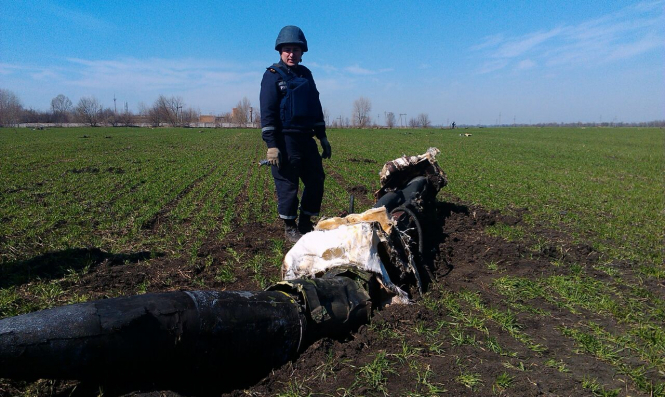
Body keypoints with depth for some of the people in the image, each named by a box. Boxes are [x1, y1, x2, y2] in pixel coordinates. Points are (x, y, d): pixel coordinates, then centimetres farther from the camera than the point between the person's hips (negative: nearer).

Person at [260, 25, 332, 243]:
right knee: (287, 185, -1)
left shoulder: (306, 74, 15)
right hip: (284, 140, -6)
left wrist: (322, 137, 15)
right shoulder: (272, 75, -3)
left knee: (316, 180, 8)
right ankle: (290, 228, 16)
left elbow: (316, 106, 20)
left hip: (306, 139, 7)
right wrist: (271, 145, -17)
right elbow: (267, 112, -10)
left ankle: (305, 223, 24)